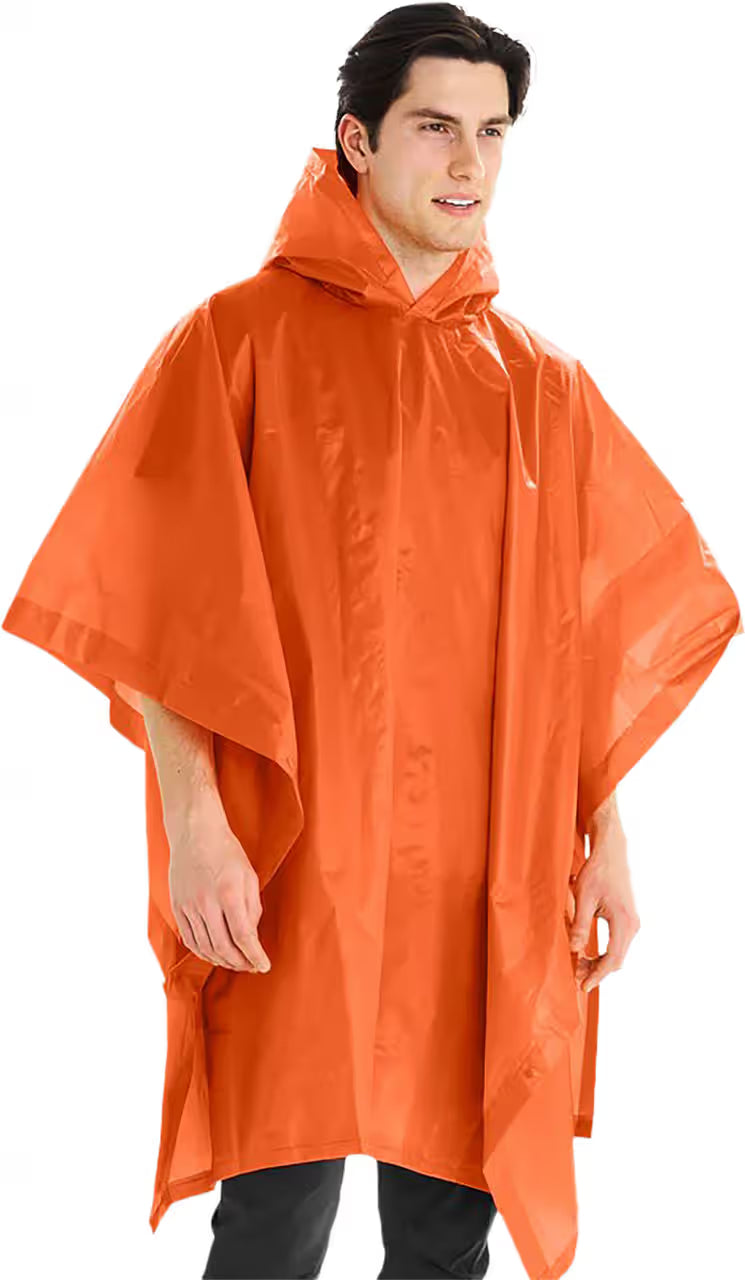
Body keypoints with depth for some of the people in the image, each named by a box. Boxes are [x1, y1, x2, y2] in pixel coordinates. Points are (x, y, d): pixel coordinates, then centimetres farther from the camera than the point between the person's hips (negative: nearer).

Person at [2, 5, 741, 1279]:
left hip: (490, 885, 4)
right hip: (295, 867, -4)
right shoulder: (240, 338, -1)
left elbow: (592, 634, 13)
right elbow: (157, 600, -6)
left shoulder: (541, 381, 11)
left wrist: (604, 836, 7)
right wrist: (194, 822, -15)